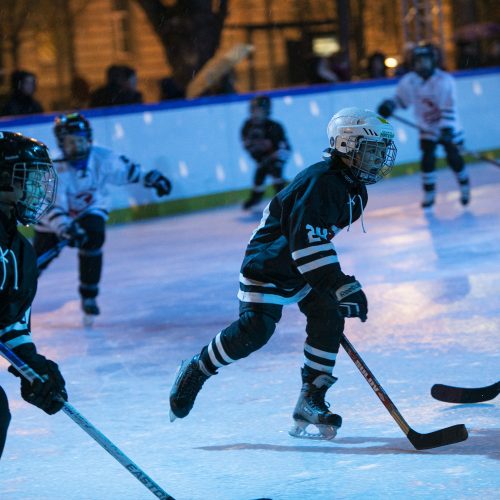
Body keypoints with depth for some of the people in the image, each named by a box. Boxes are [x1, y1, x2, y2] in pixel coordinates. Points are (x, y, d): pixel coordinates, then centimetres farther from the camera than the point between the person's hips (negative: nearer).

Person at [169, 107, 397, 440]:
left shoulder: (355, 190, 4)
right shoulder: (320, 182, -27)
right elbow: (308, 244, -35)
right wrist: (341, 286, -39)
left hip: (306, 267, 9)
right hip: (269, 262, -9)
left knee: (329, 316, -11)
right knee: (255, 330, -16)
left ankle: (311, 401, -5)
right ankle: (196, 371, 7)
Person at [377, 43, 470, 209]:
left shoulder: (444, 81, -22)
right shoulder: (409, 81, -9)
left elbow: (449, 108, -27)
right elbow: (400, 98, 5)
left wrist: (447, 129, -36)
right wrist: (388, 105, -16)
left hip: (448, 128, -3)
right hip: (427, 129, 3)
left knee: (454, 157, -4)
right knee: (427, 159, -8)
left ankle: (465, 188, 20)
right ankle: (429, 194, 5)